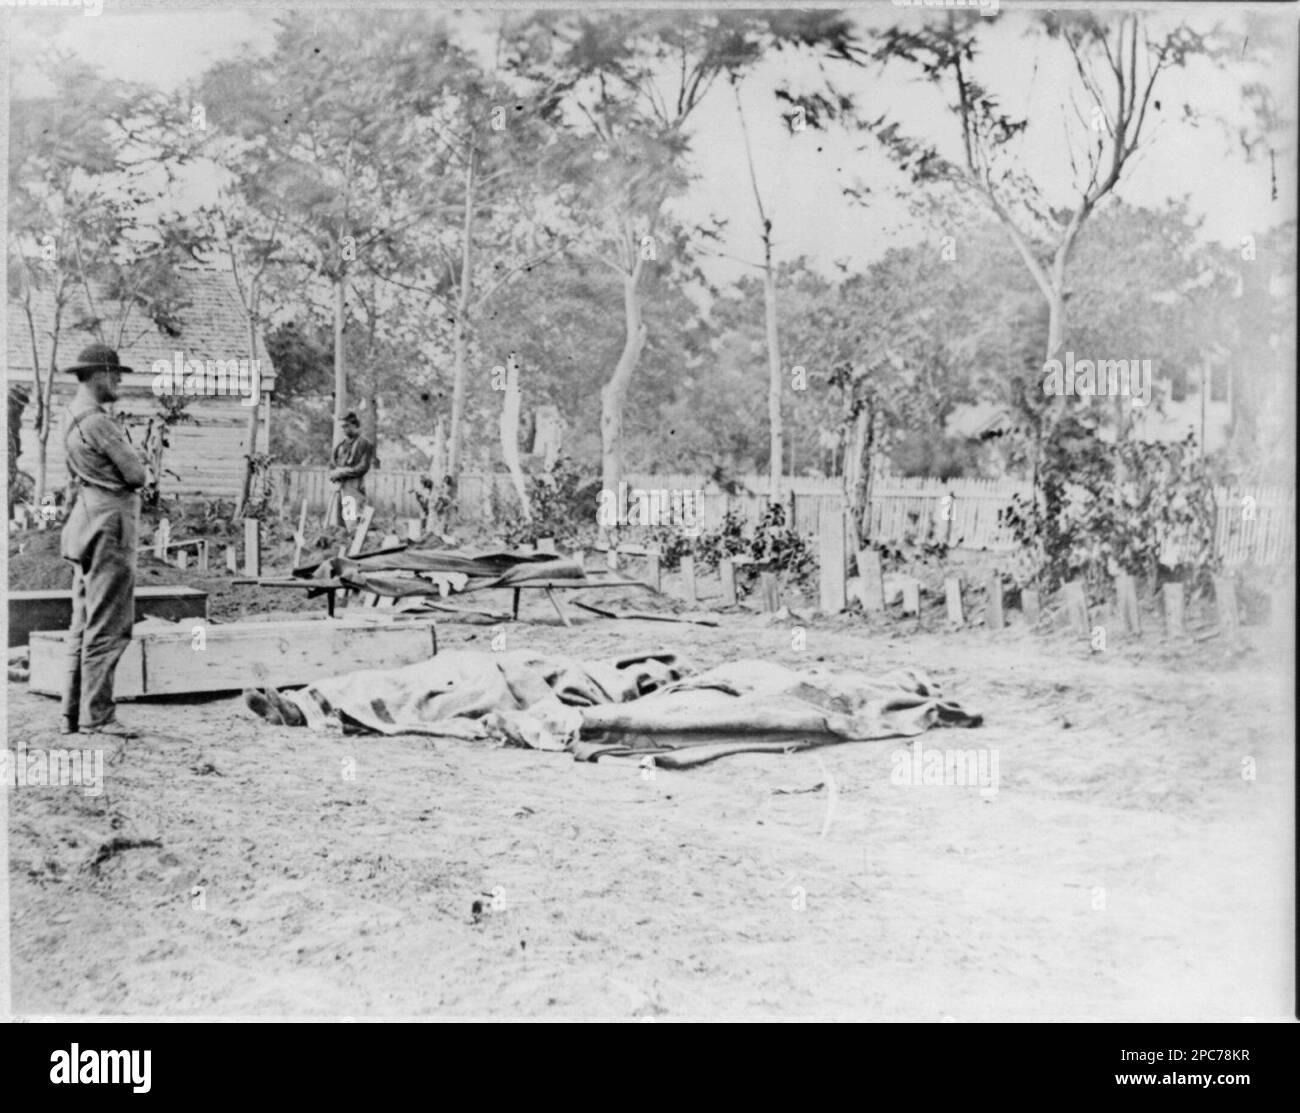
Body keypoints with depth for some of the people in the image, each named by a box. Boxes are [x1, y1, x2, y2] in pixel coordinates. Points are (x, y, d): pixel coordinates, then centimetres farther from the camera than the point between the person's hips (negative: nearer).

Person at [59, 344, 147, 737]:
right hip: (108, 525, -10)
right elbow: (136, 475, -15)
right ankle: (96, 716, -6)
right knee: (107, 627, -8)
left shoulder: (75, 417, 16)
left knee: (84, 625, 13)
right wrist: (133, 469, 6)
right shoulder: (97, 421, -15)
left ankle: (73, 715, 17)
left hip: (87, 524, 10)